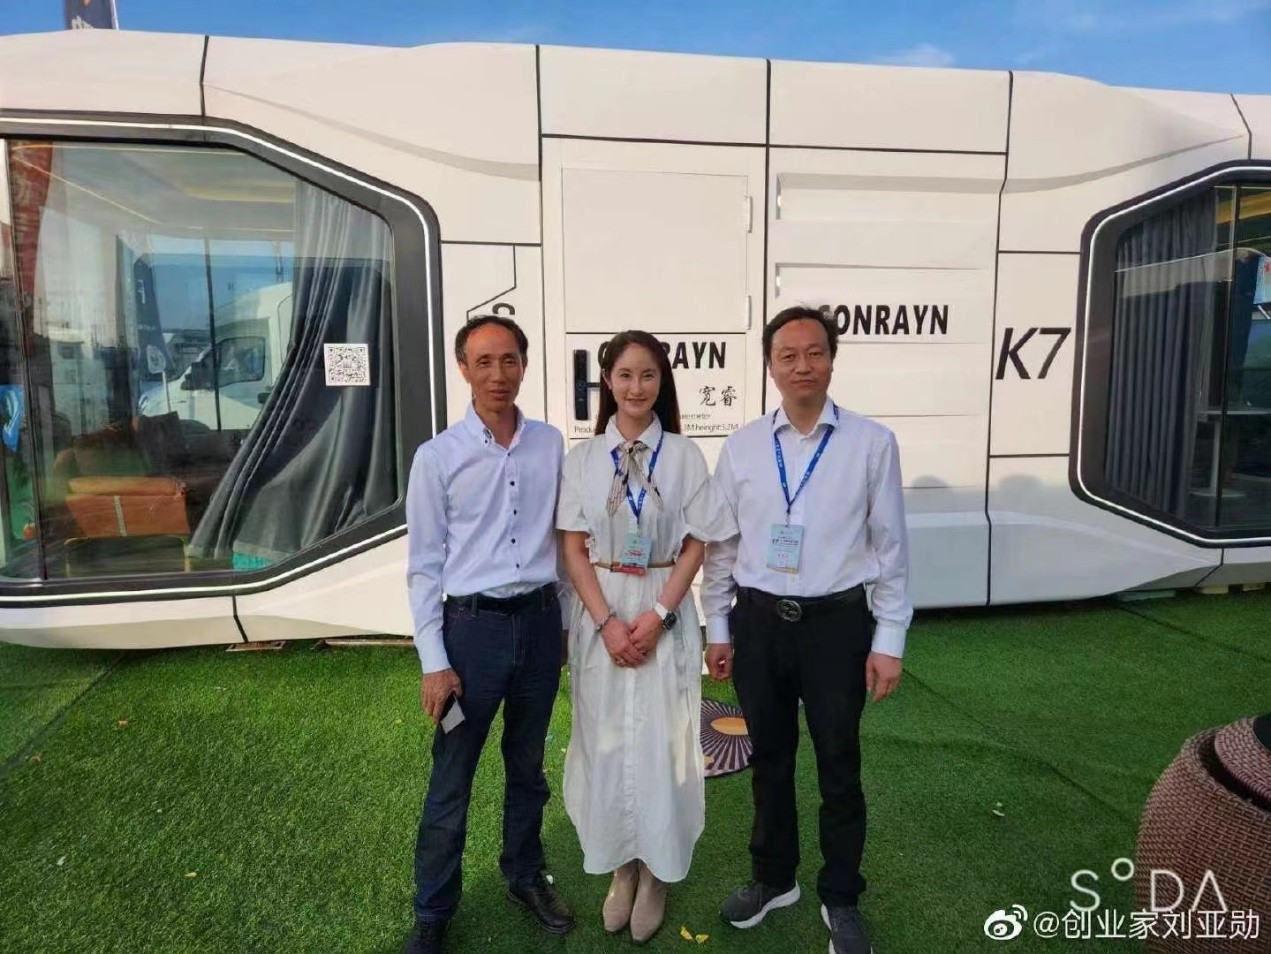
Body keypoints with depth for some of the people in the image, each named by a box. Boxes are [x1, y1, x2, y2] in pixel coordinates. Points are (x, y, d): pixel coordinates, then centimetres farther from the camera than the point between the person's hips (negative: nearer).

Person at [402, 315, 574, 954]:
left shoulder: (551, 445, 2)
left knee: (527, 766, 19)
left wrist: (562, 618, 8)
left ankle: (525, 876, 41)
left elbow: (561, 534, 9)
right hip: (473, 625, -2)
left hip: (541, 621, 3)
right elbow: (424, 566, -5)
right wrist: (434, 662, -8)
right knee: (451, 782, 8)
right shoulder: (437, 457, -6)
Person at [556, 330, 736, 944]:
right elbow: (574, 550, -1)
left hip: (665, 613, -1)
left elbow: (695, 547, -2)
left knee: (660, 744, 6)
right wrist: (607, 622, -12)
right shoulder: (584, 457, 0)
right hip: (600, 613, 1)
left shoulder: (684, 455, -2)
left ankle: (656, 873, 27)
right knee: (605, 742, 10)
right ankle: (620, 868, 30)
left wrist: (655, 616, -12)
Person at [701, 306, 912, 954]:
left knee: (839, 766, 13)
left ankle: (840, 899, 36)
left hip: (837, 623, -2)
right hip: (757, 622, 2)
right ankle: (773, 878, 41)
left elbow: (890, 547, -2)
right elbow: (721, 545, 6)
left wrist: (888, 641, -3)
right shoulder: (741, 447, 1)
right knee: (770, 759, 18)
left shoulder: (871, 442, -5)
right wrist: (717, 629, 7)